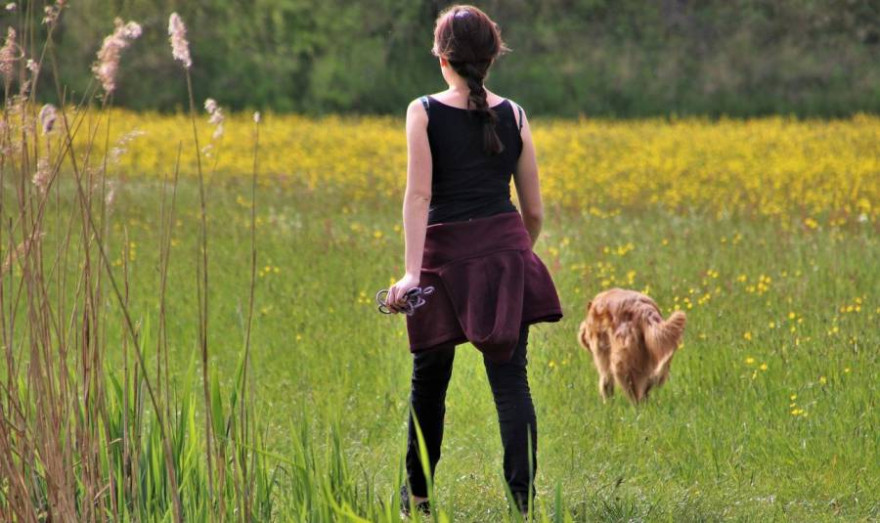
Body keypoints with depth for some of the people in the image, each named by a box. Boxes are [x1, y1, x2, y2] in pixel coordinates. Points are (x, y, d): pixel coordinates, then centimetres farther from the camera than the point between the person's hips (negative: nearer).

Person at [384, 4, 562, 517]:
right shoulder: (514, 117, 5)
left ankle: (417, 492, 27)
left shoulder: (424, 113, -4)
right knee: (511, 378, 0)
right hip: (506, 249, 2)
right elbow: (535, 211, 9)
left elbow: (419, 195, -13)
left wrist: (412, 271, -17)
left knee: (430, 378, 14)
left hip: (447, 254, -1)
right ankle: (523, 495, -10)